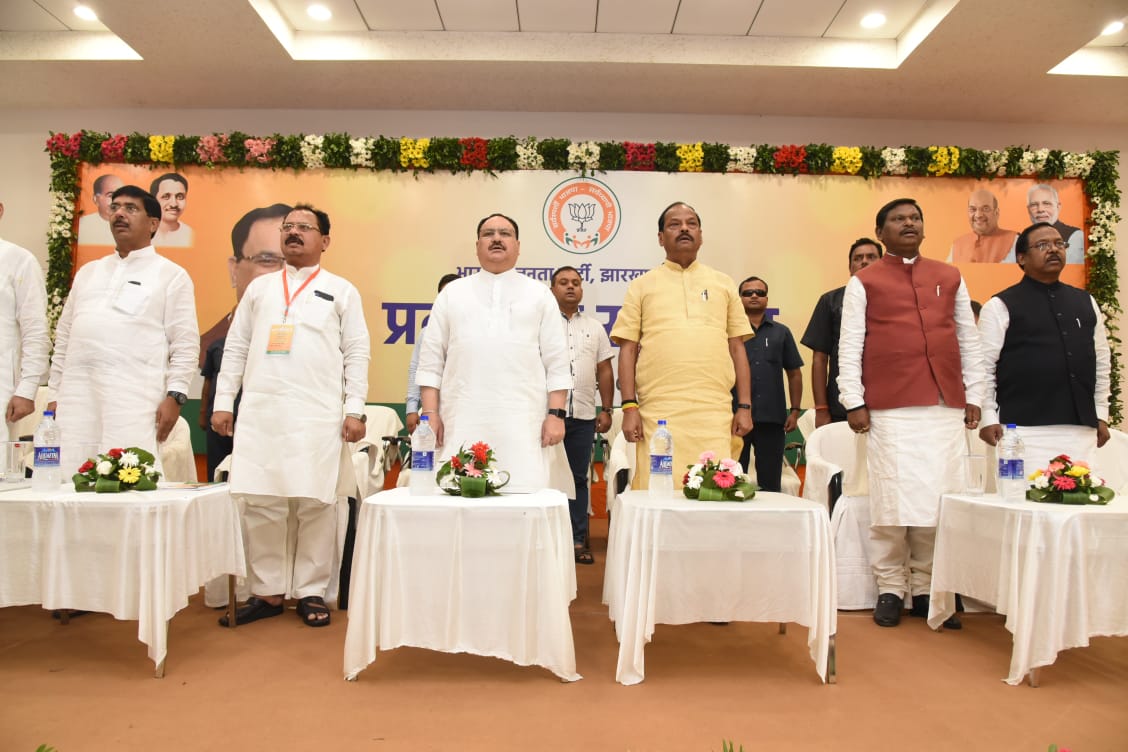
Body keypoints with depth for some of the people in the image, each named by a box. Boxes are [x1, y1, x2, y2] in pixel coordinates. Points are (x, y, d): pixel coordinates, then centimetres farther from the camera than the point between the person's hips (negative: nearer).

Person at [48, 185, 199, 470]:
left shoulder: (171, 275, 6)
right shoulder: (88, 272, 22)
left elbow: (185, 344, -1)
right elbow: (64, 338, 22)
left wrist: (175, 396, -10)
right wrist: (54, 394, 15)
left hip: (134, 403, -5)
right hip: (76, 399, 5)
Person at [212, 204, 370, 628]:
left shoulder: (341, 291, 9)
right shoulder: (259, 287, 18)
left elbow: (356, 353, 4)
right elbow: (236, 347, 16)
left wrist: (355, 409, -4)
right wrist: (223, 401, 8)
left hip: (318, 414, -3)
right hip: (260, 411, 3)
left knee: (316, 504, 0)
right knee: (260, 504, 3)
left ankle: (310, 592, 12)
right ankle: (267, 592, 16)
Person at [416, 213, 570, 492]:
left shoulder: (540, 294, 12)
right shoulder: (453, 293, 14)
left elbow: (556, 362, 7)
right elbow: (431, 359, 10)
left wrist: (556, 414, -2)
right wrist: (431, 413, 0)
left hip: (522, 423, -1)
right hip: (463, 423, 1)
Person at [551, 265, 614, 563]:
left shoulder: (595, 328, 15)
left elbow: (605, 371, 14)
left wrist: (606, 410, 7)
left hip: (583, 415, 3)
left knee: (578, 478, 8)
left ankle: (577, 539, 15)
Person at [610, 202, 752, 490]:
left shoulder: (723, 284, 16)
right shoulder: (642, 286, 11)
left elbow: (737, 348, 14)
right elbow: (628, 349, 6)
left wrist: (745, 406, 7)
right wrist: (629, 406, -3)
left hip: (715, 413, 1)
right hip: (658, 413, -1)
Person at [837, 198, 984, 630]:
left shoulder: (950, 278, 15)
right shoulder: (864, 282, 6)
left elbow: (969, 340, 16)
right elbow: (850, 346, 0)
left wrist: (974, 396, 10)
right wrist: (853, 402, -6)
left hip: (946, 408, 3)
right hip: (890, 410, -3)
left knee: (940, 501, 4)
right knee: (892, 501, 0)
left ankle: (926, 589, 16)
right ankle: (890, 590, 12)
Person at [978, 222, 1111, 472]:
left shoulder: (1086, 302, 16)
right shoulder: (1001, 306, 0)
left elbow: (1102, 362, 21)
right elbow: (984, 366, -3)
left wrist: (1101, 415, 17)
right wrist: (988, 419, -8)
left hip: (1082, 428, 5)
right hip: (1026, 429, -5)